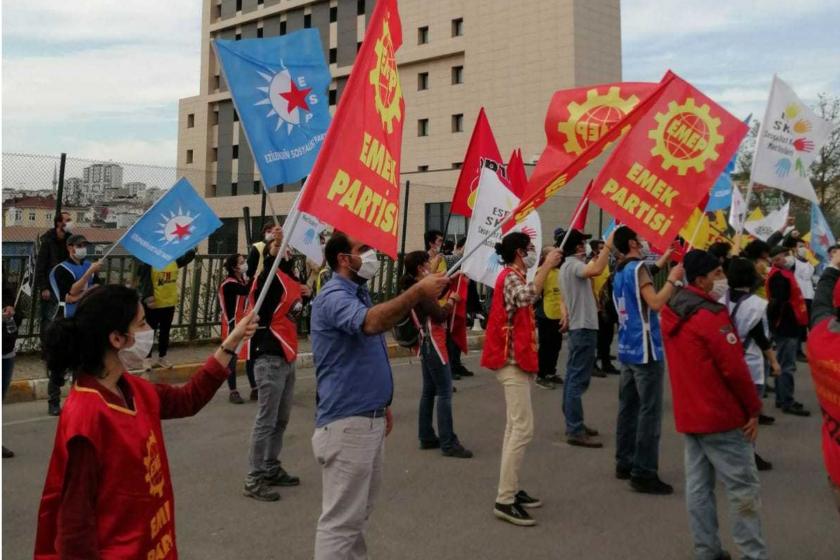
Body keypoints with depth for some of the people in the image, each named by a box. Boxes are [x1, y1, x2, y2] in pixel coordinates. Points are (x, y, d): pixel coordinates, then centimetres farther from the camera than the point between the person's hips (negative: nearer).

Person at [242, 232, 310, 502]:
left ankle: (272, 469, 29)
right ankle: (254, 480, 3)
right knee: (266, 420, -5)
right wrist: (273, 251, -52)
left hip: (286, 357, 9)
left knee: (281, 419, 17)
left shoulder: (288, 279, 14)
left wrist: (304, 296, 6)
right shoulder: (270, 277, -12)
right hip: (270, 358, -9)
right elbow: (266, 271, -36)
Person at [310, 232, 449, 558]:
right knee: (340, 520, -3)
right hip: (346, 423, -10)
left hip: (369, 419, 10)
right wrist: (417, 292, -43)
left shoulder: (359, 293, 15)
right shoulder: (334, 297, -17)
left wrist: (382, 404, 22)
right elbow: (370, 323, -40)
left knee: (358, 513, 20)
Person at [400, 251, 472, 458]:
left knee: (429, 390, 13)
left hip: (426, 342, 10)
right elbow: (440, 315, -20)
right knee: (444, 392, -8)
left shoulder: (414, 287, 10)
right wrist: (452, 300, -6)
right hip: (433, 343, -10)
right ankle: (448, 443, -6)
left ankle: (427, 437, 19)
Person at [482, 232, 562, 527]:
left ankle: (511, 490, 19)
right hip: (512, 360, -11)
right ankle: (504, 501, -14)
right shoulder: (510, 277, -16)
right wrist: (547, 265, -28)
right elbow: (527, 296, -38)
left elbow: (525, 300, 34)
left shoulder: (514, 277, 16)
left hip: (517, 359, 11)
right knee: (523, 428, -14)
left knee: (515, 427, 13)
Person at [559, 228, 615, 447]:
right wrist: (608, 246, -31)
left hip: (577, 326, 11)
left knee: (573, 377, 13)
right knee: (578, 380, -11)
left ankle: (573, 423, 21)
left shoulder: (566, 267, 18)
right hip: (584, 327, -11)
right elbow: (596, 270, -36)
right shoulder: (573, 265, -15)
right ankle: (575, 431, -11)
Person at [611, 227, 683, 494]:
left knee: (628, 408, 12)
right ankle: (644, 473, -6)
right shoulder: (638, 268, -12)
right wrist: (672, 280, -9)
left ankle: (625, 463, 18)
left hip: (627, 348, 9)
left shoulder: (620, 272, 15)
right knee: (649, 412, -7)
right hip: (645, 349, -9)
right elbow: (655, 302, -22)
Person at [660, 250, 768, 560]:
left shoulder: (671, 311, 8)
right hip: (722, 415, -8)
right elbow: (734, 368, -19)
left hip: (689, 414, 8)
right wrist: (753, 408, -9)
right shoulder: (711, 315, -19)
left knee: (698, 485, 10)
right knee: (743, 487, 0)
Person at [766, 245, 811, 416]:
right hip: (785, 326, -11)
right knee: (787, 365, -7)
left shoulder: (783, 273, 16)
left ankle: (782, 399, 22)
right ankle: (787, 403, -3)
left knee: (783, 364, 15)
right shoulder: (779, 276, -18)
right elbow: (778, 301, -25)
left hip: (787, 325, 11)